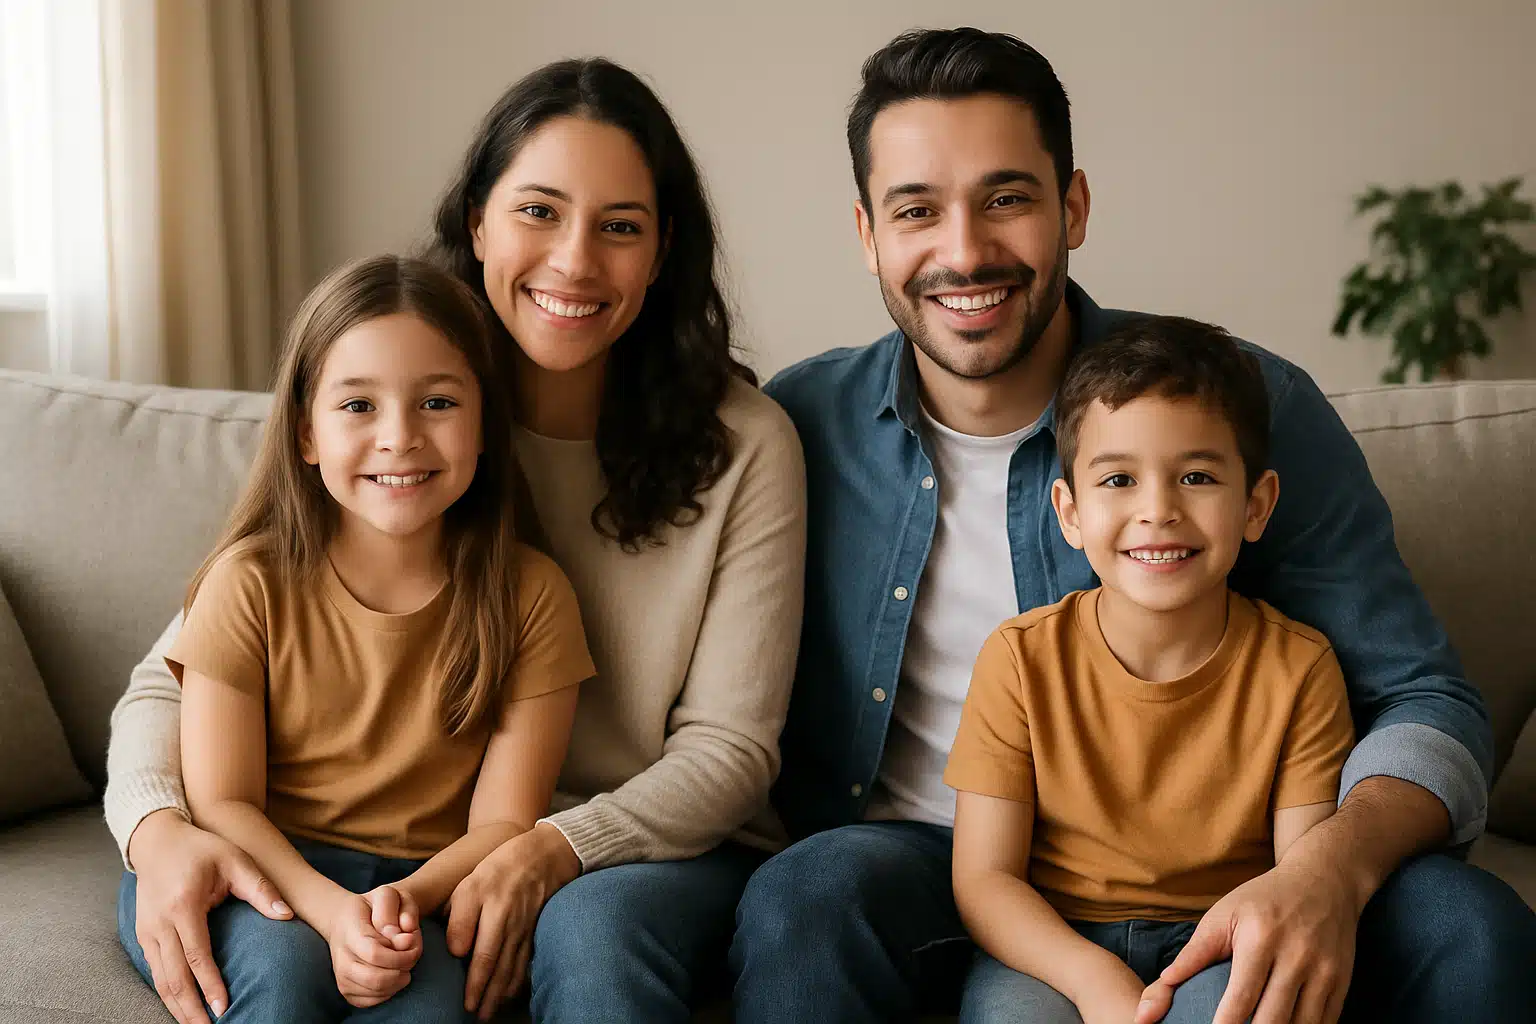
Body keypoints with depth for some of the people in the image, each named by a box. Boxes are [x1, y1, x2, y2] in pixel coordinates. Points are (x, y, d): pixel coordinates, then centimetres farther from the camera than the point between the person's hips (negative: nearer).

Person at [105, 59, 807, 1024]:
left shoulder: (742, 444, -6)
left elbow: (729, 746, -7)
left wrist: (557, 850, -26)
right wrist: (159, 825, -26)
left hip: (660, 848, -2)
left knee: (594, 928, -37)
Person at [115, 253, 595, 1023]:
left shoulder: (530, 598, -2)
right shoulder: (251, 584, -4)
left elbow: (503, 821, -3)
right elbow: (222, 802, -6)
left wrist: (409, 898, -24)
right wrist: (331, 909, -24)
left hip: (431, 890, 0)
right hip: (268, 874, 0)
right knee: (279, 962, -32)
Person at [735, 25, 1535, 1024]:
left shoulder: (1251, 411, -6)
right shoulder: (801, 425, -2)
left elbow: (1424, 703, -5)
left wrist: (1331, 867, -29)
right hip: (918, 864, 1)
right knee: (807, 894, -33)